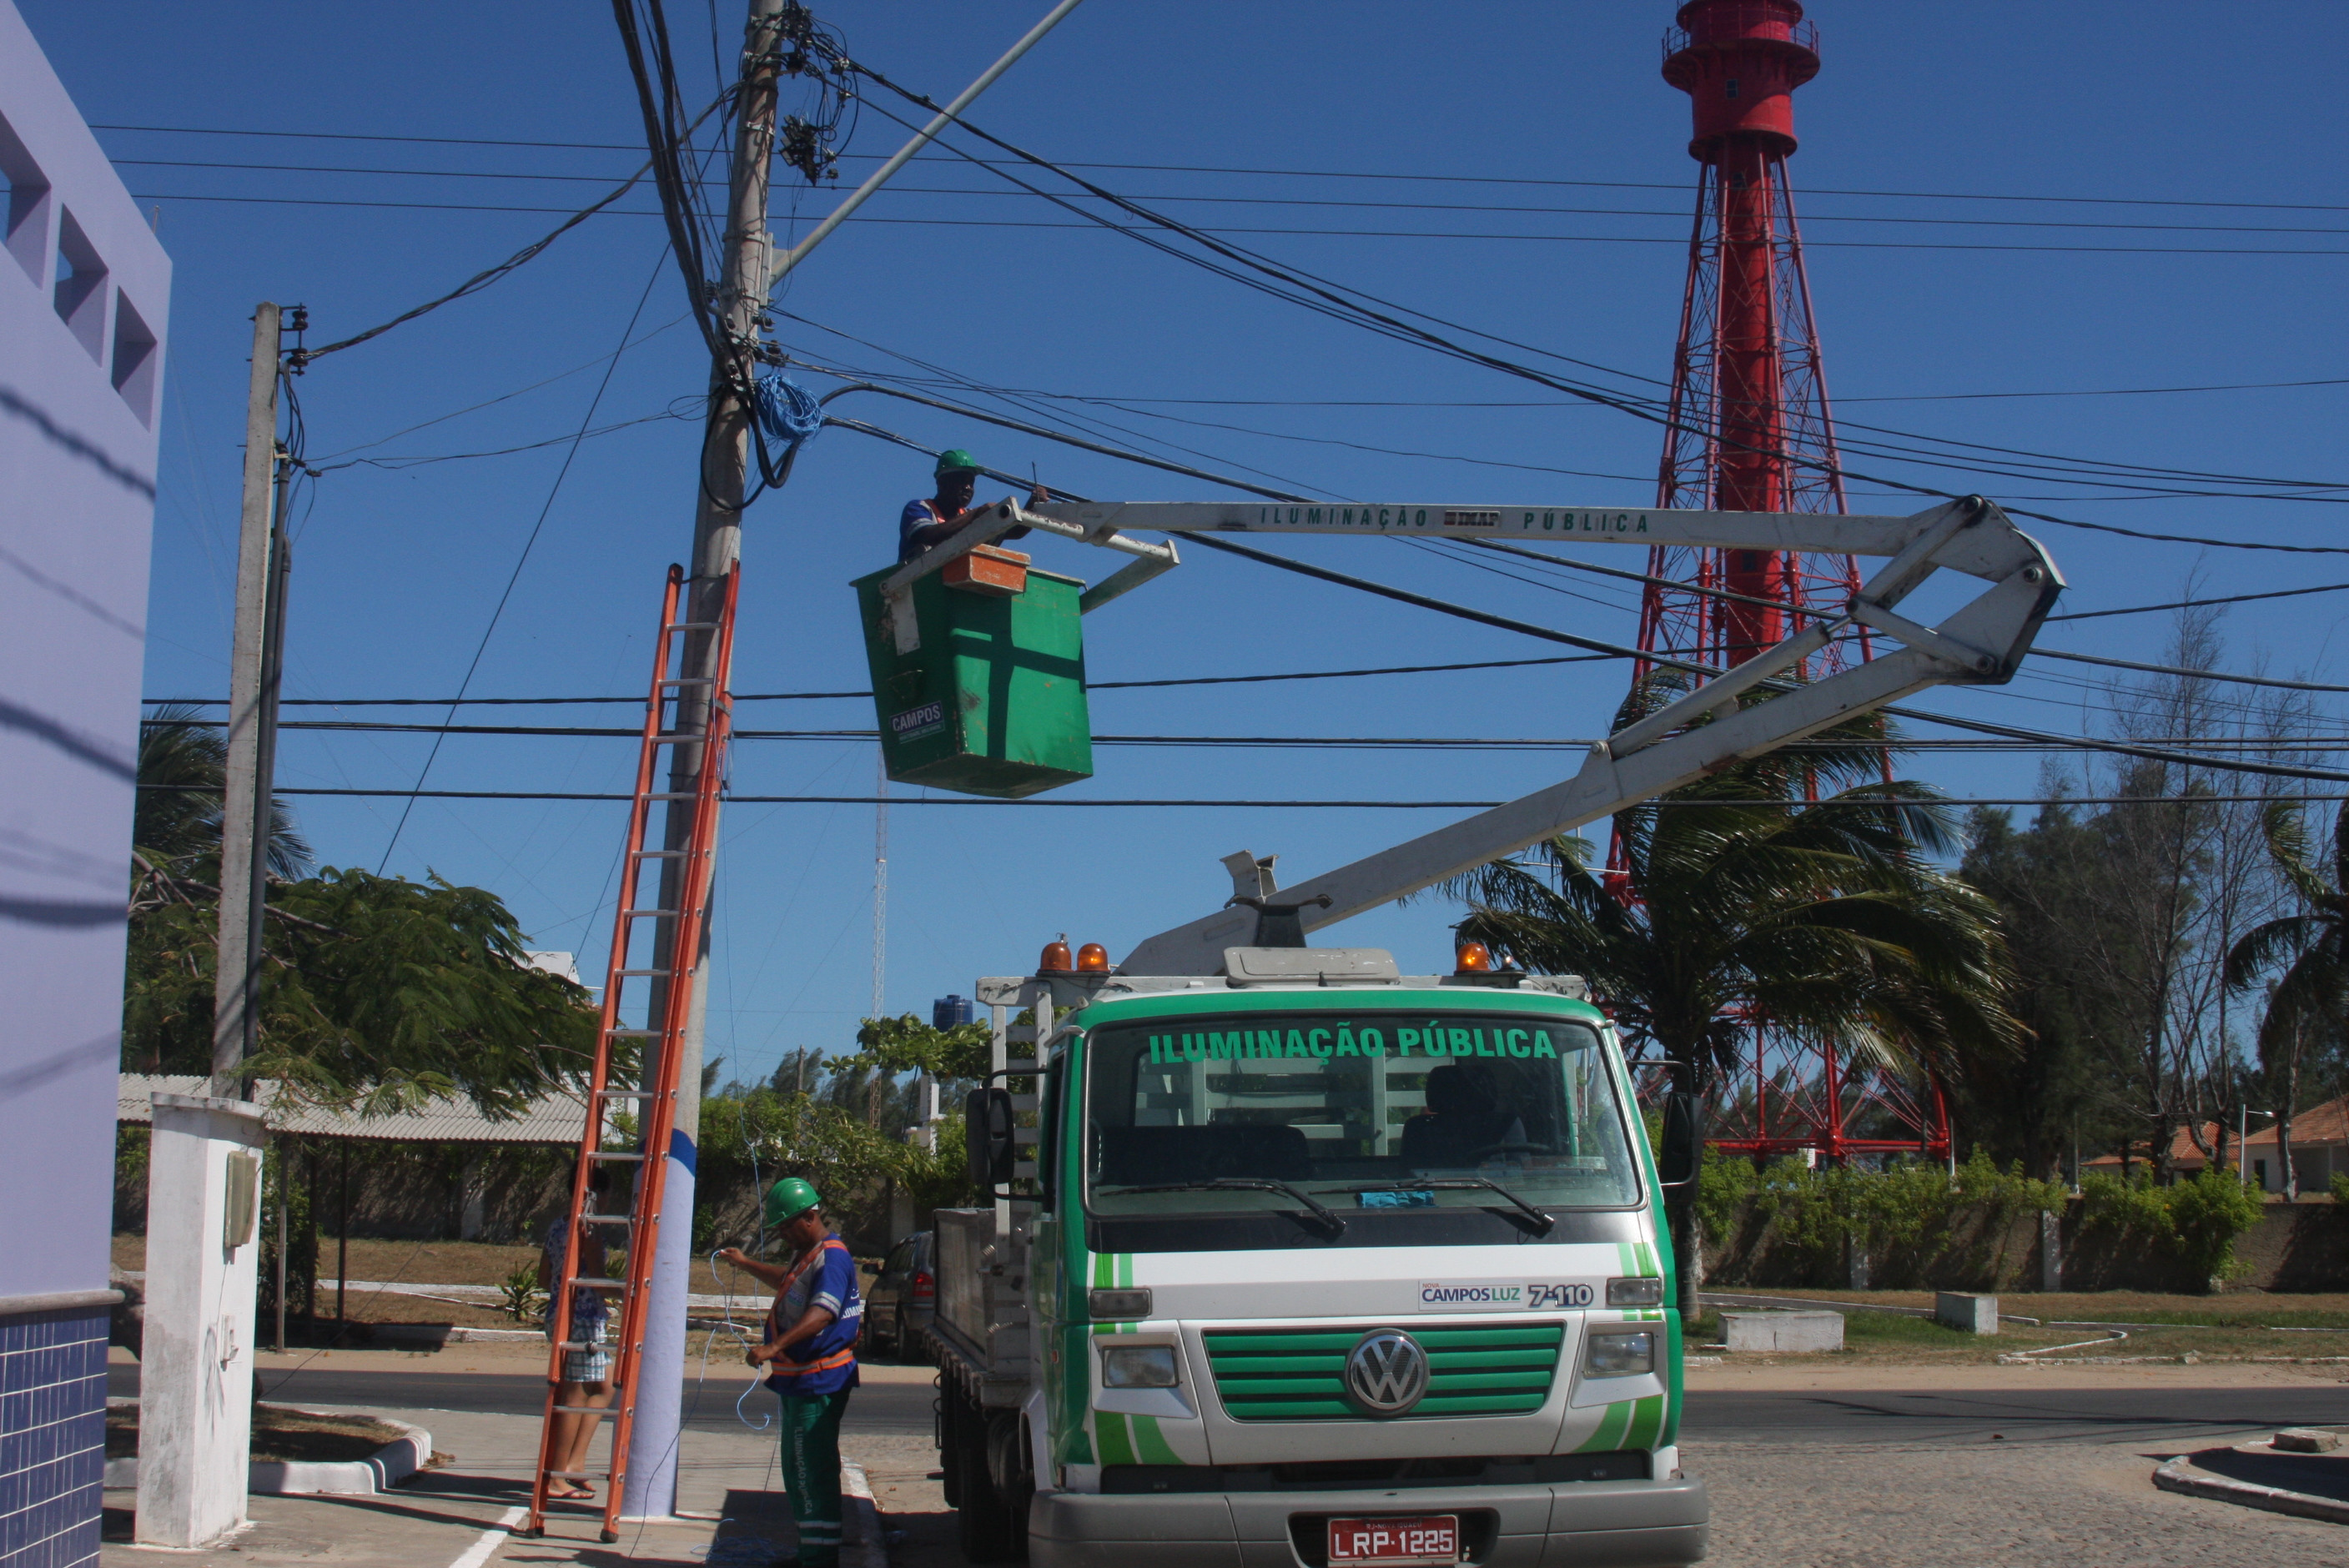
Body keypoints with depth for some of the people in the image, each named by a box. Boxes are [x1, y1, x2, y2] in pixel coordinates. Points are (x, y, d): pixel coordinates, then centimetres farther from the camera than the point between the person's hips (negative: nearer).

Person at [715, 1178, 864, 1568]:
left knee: (812, 1474, -10)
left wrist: (773, 1347, -43)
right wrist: (745, 1264, 40)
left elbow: (821, 1313, -34)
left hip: (818, 1385, -11)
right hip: (798, 1380, 11)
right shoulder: (807, 1255, 15)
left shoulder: (831, 1258, -19)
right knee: (798, 1472, 18)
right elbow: (787, 1280, 39)